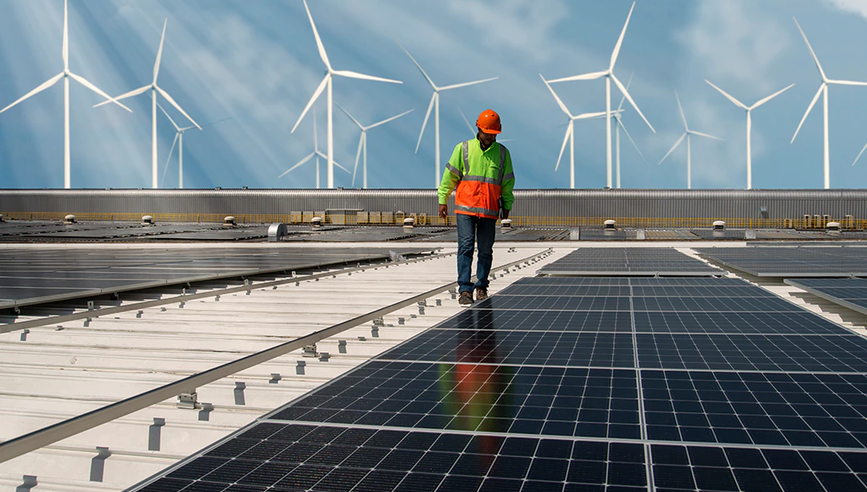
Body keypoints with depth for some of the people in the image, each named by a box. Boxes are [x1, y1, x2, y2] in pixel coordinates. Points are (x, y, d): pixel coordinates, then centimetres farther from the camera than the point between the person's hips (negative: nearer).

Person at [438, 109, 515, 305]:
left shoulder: (502, 153, 10)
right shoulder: (463, 148, 4)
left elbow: (508, 182, 17)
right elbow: (449, 175, 7)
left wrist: (507, 205, 13)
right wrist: (443, 200, 4)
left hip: (489, 210, 2)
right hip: (465, 208, -2)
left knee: (485, 250, 5)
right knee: (466, 247, -9)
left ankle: (481, 287, 20)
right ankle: (465, 290, -8)